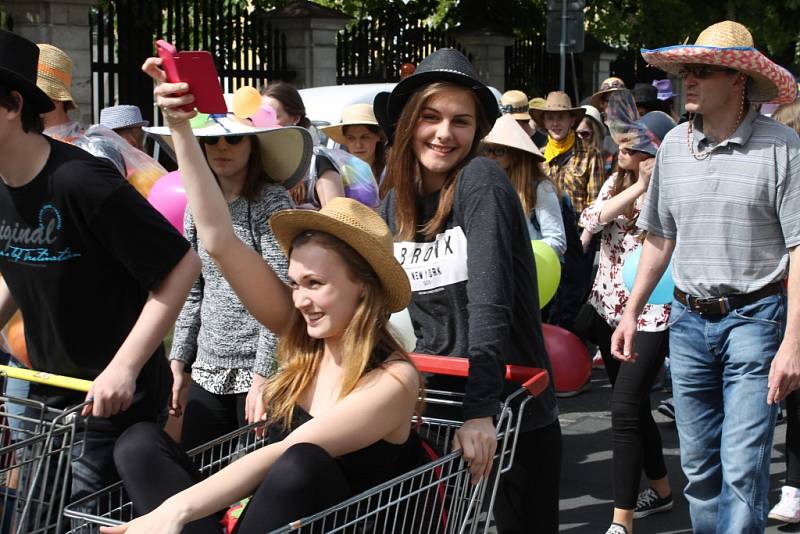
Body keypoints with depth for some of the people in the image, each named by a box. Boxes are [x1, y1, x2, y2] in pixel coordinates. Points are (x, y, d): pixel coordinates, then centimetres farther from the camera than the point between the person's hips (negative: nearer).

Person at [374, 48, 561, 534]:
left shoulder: (481, 183, -14)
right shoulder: (396, 201, 4)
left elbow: (489, 302, -24)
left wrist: (481, 410, -31)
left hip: (512, 411, -5)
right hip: (437, 399, 5)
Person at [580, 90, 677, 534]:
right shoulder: (617, 181, 8)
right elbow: (590, 219, -9)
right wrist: (638, 187, -15)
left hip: (650, 313, -7)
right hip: (609, 308, 7)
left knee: (625, 410, -13)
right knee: (634, 405, 17)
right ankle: (660, 489, 35)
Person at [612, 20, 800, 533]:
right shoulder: (674, 145, 6)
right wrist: (631, 312, 13)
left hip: (754, 318, -5)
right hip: (689, 318, 5)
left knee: (743, 469, -9)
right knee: (699, 466, 13)